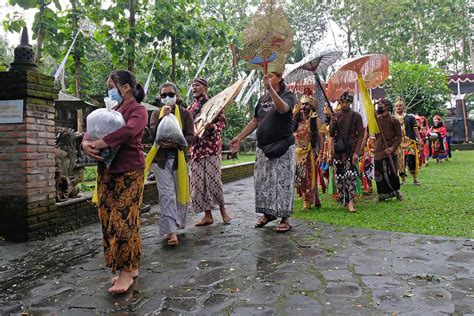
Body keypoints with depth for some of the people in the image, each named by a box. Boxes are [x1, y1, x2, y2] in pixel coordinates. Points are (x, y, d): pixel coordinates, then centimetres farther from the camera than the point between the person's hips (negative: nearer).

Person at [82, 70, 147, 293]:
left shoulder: (138, 110, -4)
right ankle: (130, 266, 17)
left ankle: (127, 272, 2)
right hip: (107, 170, 7)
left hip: (129, 171, -7)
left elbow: (128, 131, -23)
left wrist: (99, 144, -23)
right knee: (108, 220, 6)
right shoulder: (112, 110, 18)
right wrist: (86, 143, -11)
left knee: (124, 219, -8)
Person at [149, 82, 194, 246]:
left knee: (180, 194, 8)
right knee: (166, 195, -8)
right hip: (161, 159, 0)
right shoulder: (157, 113, 8)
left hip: (179, 157, 1)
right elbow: (153, 133, -7)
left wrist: (175, 143, -20)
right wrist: (163, 117, -17)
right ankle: (171, 231, -11)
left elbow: (191, 136, -4)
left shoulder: (185, 113, 4)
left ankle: (178, 224, 27)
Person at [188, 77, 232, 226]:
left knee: (213, 179, -7)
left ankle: (223, 210, 13)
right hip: (196, 147, 6)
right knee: (198, 181, 3)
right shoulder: (191, 107, 16)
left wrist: (211, 126, -21)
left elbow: (223, 122, -4)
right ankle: (207, 215, 12)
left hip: (211, 146, -5)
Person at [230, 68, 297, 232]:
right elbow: (254, 121, 18)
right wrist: (239, 137, 13)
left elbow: (282, 108, -28)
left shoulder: (288, 95, -4)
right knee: (262, 182, 8)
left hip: (282, 148, -6)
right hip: (263, 148, 6)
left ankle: (285, 218, 5)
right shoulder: (263, 99, 14)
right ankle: (268, 213, 23)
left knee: (283, 182, -4)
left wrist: (270, 89, -36)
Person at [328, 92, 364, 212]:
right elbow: (331, 134, 7)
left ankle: (350, 202, -12)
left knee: (351, 175, -14)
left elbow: (361, 135, -1)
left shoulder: (356, 116, 1)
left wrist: (356, 152, -11)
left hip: (351, 150, -3)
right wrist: (333, 122, -12)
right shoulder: (335, 115, 9)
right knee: (339, 177, 7)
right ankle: (342, 200, 19)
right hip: (338, 150, 3)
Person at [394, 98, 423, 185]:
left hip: (410, 143, -2)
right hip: (398, 144, 2)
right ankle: (403, 179, 17)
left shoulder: (410, 117, 4)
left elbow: (415, 129, 1)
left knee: (411, 161, -12)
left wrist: (419, 139, -9)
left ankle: (415, 179, 2)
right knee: (400, 162, 5)